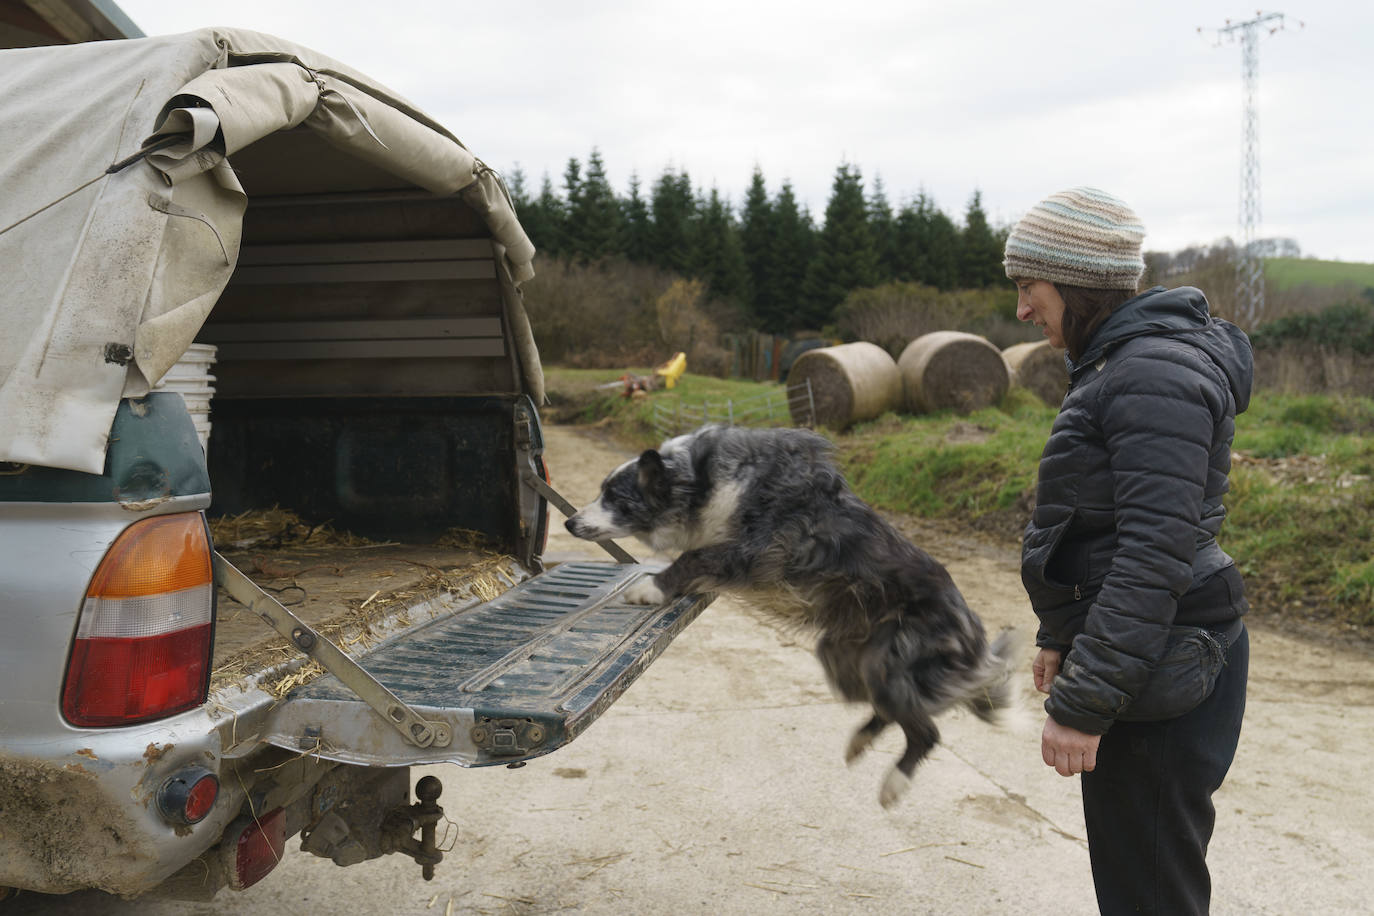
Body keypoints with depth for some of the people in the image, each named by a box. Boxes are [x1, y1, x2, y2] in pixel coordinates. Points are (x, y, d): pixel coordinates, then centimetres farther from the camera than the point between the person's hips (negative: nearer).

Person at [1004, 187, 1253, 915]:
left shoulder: (1154, 376, -21)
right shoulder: (1115, 362, 12)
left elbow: (1156, 554, -26)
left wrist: (1083, 703, -24)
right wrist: (1060, 636, 21)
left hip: (1157, 673, -10)